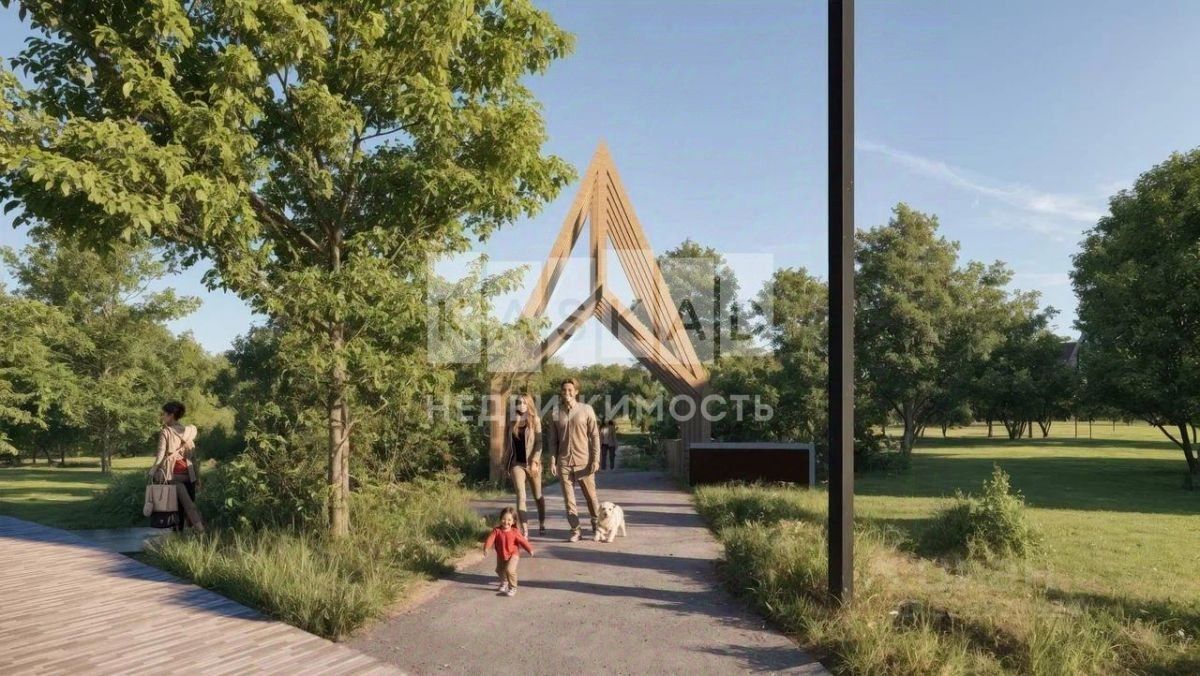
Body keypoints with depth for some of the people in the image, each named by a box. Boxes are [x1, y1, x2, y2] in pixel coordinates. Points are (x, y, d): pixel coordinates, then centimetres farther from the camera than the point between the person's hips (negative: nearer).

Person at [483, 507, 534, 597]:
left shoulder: (515, 532, -17)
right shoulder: (496, 530, -15)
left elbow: (522, 541, -13)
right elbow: (491, 539, -27)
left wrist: (530, 549, -15)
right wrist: (486, 547, -43)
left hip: (513, 555, -4)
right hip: (500, 556, 4)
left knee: (510, 570, -23)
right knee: (499, 570, 23)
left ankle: (513, 588, -6)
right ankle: (504, 583, 54)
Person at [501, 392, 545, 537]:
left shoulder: (535, 420, 0)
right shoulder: (511, 422, 6)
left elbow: (539, 442, -6)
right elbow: (507, 443, 12)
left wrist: (535, 461, -14)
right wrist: (505, 462, 10)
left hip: (532, 463, -1)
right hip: (516, 463, 1)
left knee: (538, 496, 12)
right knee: (521, 496, -11)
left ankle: (542, 525, 32)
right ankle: (524, 531, -13)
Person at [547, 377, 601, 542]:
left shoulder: (586, 410, -2)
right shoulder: (556, 412, 5)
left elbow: (595, 436, -2)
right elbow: (553, 439, 8)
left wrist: (595, 459, -7)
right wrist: (552, 460, 1)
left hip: (583, 461, -2)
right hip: (563, 462, 2)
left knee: (591, 496, 6)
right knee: (568, 499, 3)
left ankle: (597, 526, 24)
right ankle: (575, 530, 12)